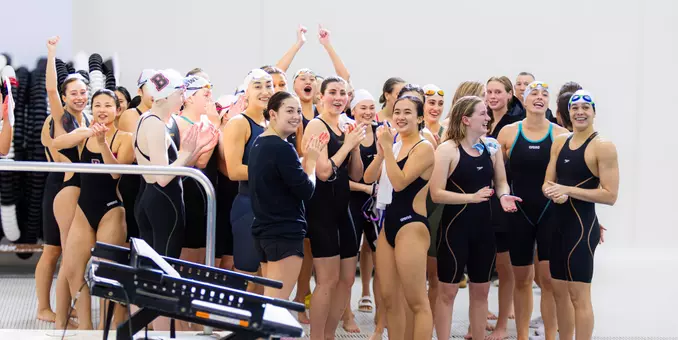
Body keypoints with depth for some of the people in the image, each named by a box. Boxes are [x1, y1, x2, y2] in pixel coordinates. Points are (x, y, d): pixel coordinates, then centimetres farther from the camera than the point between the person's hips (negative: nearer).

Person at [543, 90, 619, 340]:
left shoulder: (603, 146, -12)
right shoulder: (559, 142, 10)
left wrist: (568, 190, -19)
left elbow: (610, 195, -17)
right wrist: (553, 193, -13)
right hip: (559, 223, 8)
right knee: (559, 291, 14)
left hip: (583, 225, -8)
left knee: (579, 295, -6)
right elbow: (547, 183, 12)